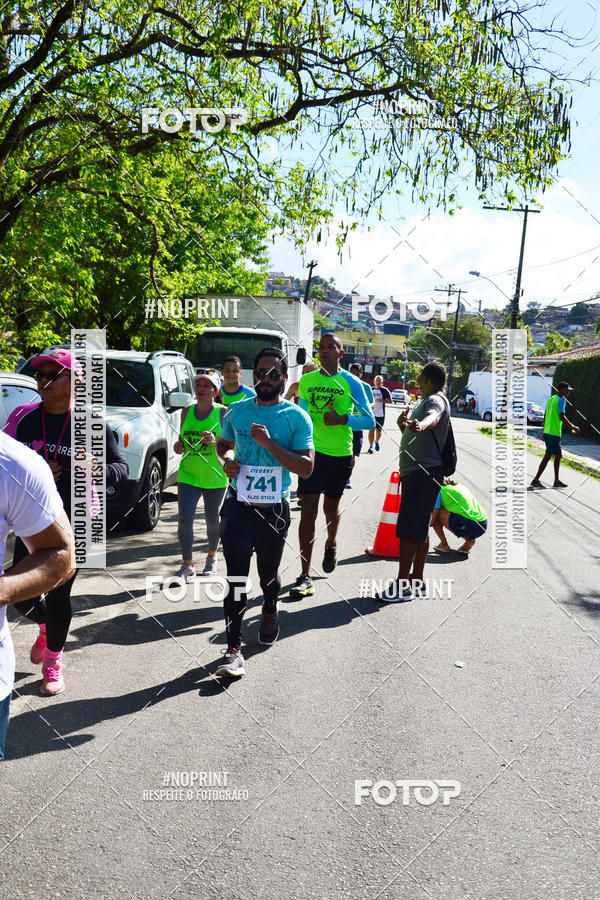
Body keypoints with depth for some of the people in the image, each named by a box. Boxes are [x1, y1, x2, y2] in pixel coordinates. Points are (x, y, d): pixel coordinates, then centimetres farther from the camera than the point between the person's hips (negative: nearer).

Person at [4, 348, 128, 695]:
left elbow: (123, 466, -4)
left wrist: (98, 470, -26)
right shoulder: (24, 419, -1)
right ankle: (47, 627, 39)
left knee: (59, 595, 4)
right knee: (23, 596, 3)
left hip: (73, 525, -2)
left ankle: (53, 660, 29)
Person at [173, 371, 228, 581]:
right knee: (184, 520, -7)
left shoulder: (223, 413, -6)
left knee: (212, 520, 11)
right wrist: (178, 446, -5)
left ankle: (212, 557, 35)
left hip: (215, 477, -2)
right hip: (188, 474, 3)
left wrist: (215, 441, -26)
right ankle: (187, 566, 2)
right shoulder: (187, 412, 7)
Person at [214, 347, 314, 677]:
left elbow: (306, 467, -11)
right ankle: (234, 649, -3)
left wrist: (269, 443, -20)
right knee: (236, 576, -6)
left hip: (274, 509, -1)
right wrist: (228, 458, 1)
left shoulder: (296, 417, -4)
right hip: (238, 505, 1)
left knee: (269, 572, 16)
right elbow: (223, 443, 24)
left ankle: (269, 613, 47)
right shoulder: (238, 411, 6)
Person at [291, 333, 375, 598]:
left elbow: (369, 420, -3)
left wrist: (342, 419, -18)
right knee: (308, 510, -7)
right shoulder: (306, 381, 5)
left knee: (331, 507, 15)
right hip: (312, 451, 1)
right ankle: (305, 576, -6)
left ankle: (331, 544, 49)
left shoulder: (351, 382, -3)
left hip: (340, 454, -1)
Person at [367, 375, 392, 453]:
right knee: (371, 429, -7)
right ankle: (370, 446, -5)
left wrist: (382, 400, -17)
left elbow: (390, 401, -3)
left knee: (378, 430, 10)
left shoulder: (384, 390, -3)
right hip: (372, 413, 1)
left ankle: (377, 442, 36)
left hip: (381, 414, -1)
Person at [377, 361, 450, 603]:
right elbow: (412, 436, 32)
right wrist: (404, 424, 12)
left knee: (409, 529, -11)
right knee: (419, 529, 15)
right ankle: (416, 579, 24)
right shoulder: (426, 401, 22)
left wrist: (420, 425, -58)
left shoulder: (436, 400, -11)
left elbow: (432, 417, -37)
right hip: (416, 472, 11)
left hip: (424, 473, -11)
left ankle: (402, 586, -9)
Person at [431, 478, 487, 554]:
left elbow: (432, 522, 5)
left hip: (469, 525, -7)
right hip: (483, 525, 7)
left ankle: (444, 545, 12)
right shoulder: (460, 486, 26)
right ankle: (469, 540, 10)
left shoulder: (441, 491, 6)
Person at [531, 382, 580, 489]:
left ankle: (556, 480, 17)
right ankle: (536, 480, -2)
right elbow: (561, 417, -20)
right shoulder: (561, 400, -12)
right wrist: (573, 427, -12)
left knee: (558, 455, 15)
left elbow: (545, 415, 17)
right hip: (554, 433, -9)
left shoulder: (551, 399, 14)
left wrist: (544, 431, 21)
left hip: (547, 431, 9)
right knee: (548, 456, -4)